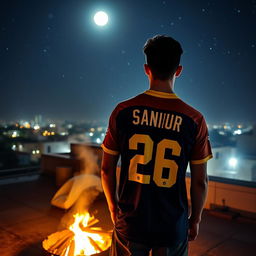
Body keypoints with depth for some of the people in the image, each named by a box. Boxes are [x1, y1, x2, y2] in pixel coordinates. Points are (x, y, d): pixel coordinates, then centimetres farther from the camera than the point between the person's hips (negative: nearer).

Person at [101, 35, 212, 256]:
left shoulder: (123, 112, -10)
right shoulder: (194, 120, -12)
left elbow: (107, 169, -3)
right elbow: (200, 182, -6)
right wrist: (195, 219, 10)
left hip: (130, 222, 1)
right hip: (173, 227, 0)